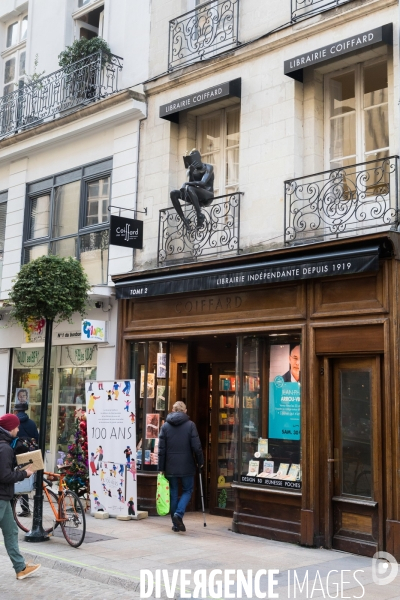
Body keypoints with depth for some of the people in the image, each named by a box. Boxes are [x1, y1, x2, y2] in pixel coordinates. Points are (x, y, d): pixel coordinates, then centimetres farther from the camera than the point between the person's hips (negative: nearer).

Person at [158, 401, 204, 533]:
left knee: (173, 493, 11)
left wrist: (161, 468, 5)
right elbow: (196, 446, -8)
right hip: (187, 466, -2)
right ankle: (178, 513, -10)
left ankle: (176, 524, 13)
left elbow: (161, 449, 1)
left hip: (171, 466, 2)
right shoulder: (190, 425, -5)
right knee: (187, 491, 12)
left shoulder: (165, 426, 2)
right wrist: (200, 462, 5)